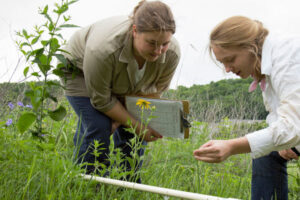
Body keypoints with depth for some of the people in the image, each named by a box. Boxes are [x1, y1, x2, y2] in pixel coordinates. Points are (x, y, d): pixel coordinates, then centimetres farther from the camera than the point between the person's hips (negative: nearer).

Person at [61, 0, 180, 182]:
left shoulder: (172, 53, -28)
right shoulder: (103, 48, -42)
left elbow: (154, 92, -12)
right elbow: (101, 100, -29)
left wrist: (122, 117, -18)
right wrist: (137, 125, -27)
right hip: (80, 68, -4)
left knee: (133, 128, -4)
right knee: (98, 127, -17)